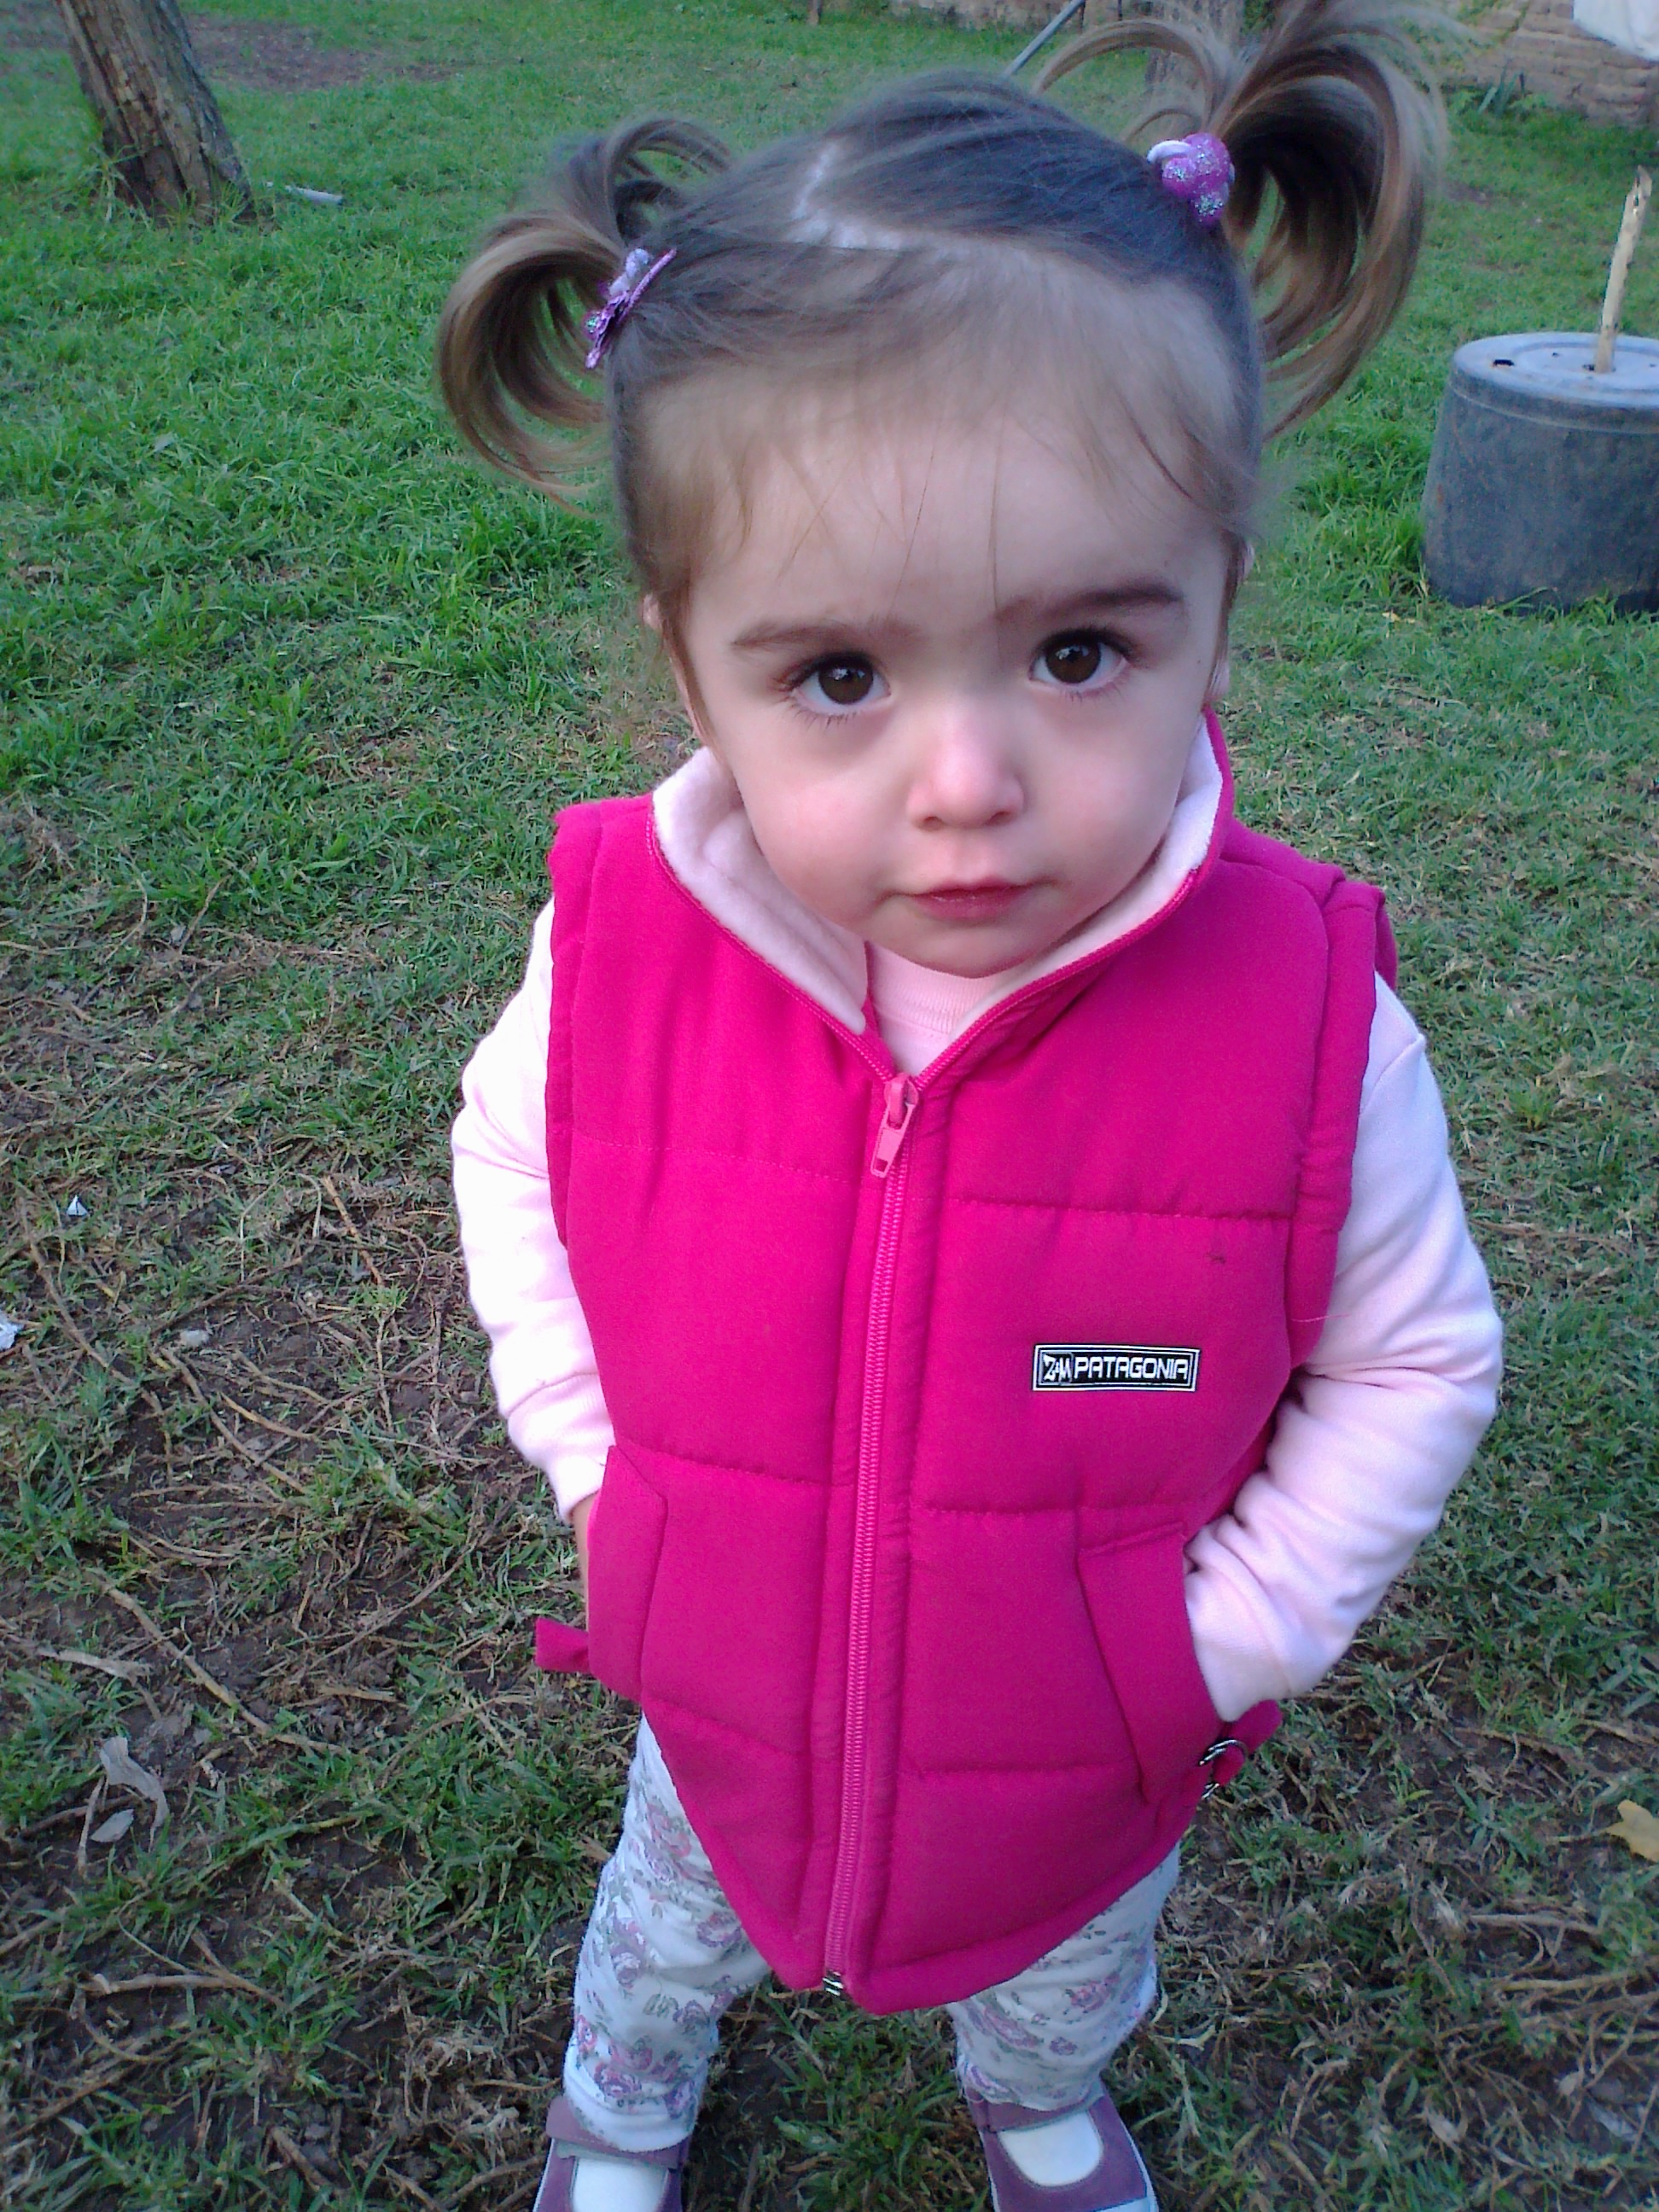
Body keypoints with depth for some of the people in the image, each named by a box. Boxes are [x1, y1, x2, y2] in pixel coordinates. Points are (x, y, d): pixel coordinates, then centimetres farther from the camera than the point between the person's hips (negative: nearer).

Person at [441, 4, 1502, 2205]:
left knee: (1072, 1971, 35)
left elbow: (1416, 1360, -13)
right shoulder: (620, 943, -27)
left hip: (1094, 1757, 0)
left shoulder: (1309, 1024, -31)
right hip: (730, 1699, 1)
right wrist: (602, 1460, -10)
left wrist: (1231, 1630, -16)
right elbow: (514, 1154, -4)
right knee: (675, 1921, 34)